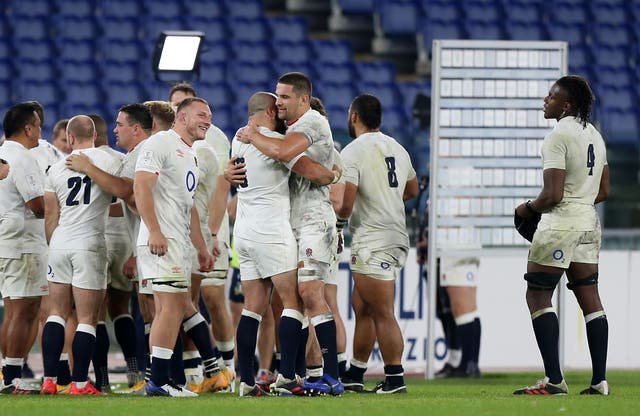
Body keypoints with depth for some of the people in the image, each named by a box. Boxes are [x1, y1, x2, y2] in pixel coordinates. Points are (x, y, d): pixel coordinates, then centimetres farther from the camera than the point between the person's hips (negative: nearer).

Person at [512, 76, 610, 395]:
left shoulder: (558, 137, -15)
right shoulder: (595, 136, 12)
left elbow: (552, 195, -20)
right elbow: (603, 191, 18)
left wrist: (527, 209, -3)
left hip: (559, 224, -8)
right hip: (589, 223, 8)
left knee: (537, 296, -2)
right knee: (589, 299, 9)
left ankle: (554, 380, -10)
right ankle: (600, 380, 6)